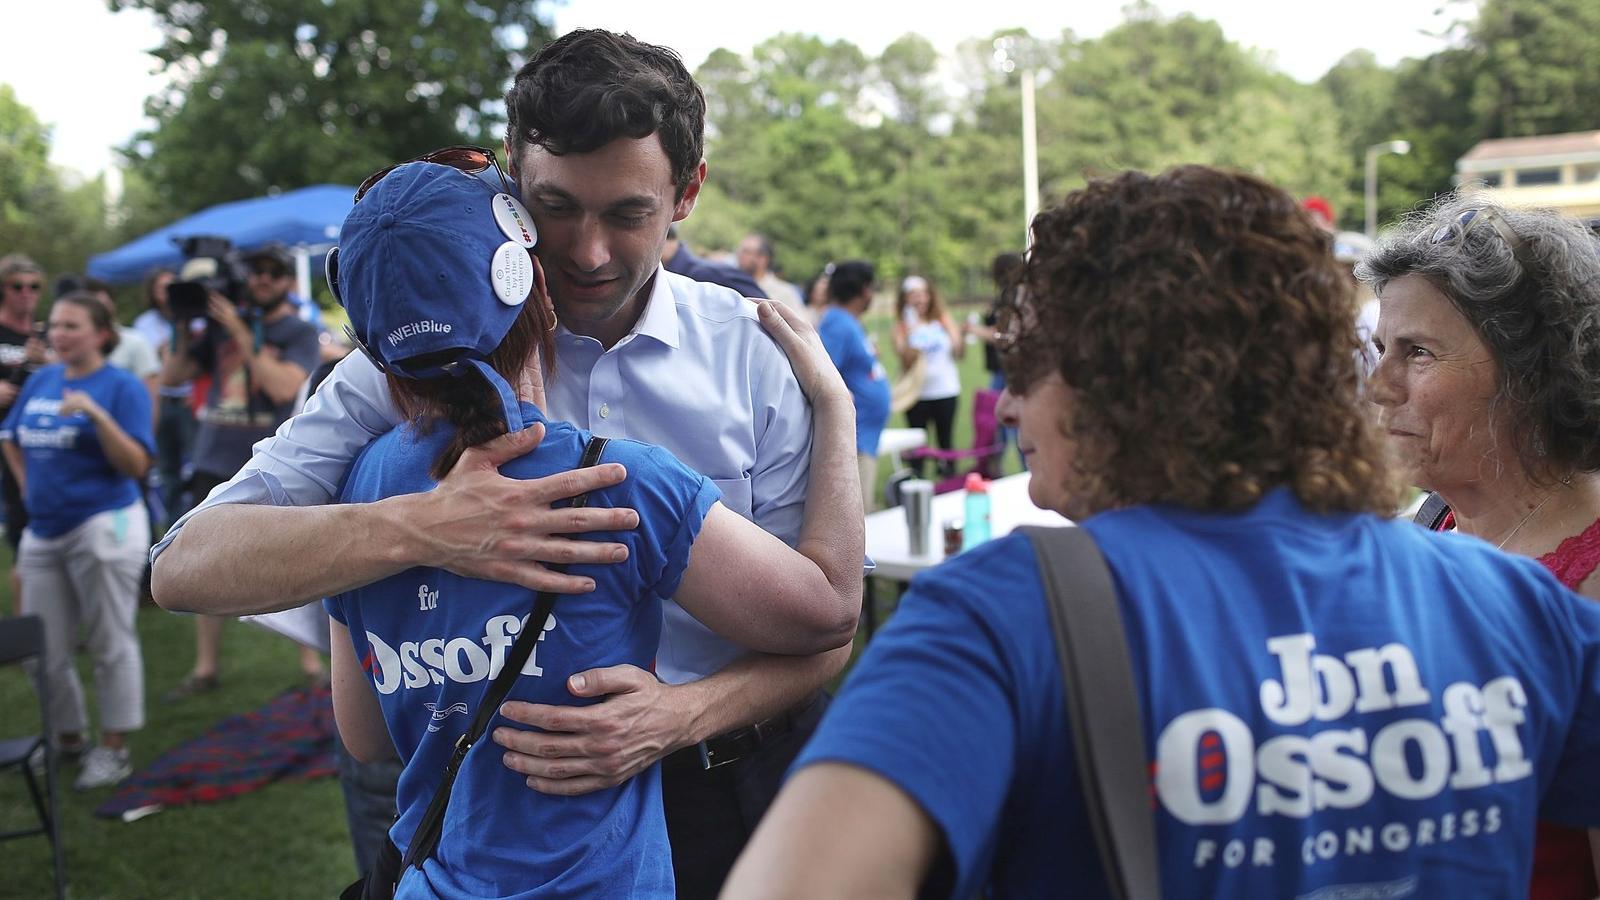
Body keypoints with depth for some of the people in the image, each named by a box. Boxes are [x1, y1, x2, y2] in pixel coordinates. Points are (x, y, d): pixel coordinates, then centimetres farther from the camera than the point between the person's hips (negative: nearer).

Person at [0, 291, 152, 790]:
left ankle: (113, 749, 13)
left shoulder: (122, 386, -9)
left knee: (111, 644, 3)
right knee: (44, 649, 13)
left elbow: (136, 465, -17)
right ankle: (67, 737, 31)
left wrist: (96, 413, -26)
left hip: (103, 526, -7)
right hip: (42, 531, 7)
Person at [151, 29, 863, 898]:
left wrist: (682, 714, -28)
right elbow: (187, 566, -19)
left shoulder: (755, 354, -10)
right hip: (504, 803, -1)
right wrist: (415, 530, -36)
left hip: (732, 786, 2)